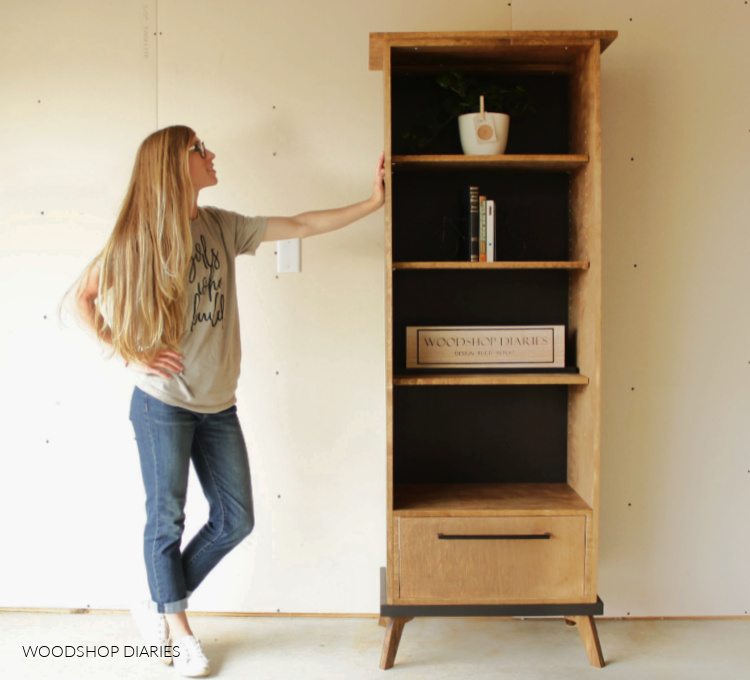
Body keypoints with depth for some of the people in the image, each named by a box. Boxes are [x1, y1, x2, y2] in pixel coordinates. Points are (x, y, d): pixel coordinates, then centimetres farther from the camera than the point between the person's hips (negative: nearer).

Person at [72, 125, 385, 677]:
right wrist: (131, 356, -9)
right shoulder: (141, 234, -5)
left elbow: (301, 226, 7)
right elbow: (85, 297, -1)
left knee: (235, 519, 9)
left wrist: (373, 202, 6)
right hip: (163, 403, -5)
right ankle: (177, 630, 28)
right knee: (167, 519, 7)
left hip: (218, 403, 6)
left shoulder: (222, 226, 8)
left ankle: (160, 607, 28)